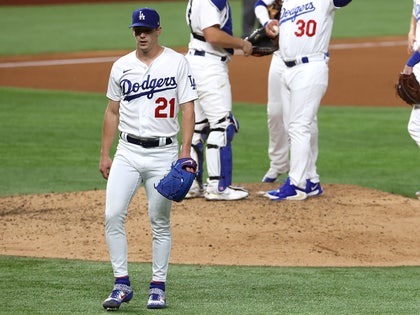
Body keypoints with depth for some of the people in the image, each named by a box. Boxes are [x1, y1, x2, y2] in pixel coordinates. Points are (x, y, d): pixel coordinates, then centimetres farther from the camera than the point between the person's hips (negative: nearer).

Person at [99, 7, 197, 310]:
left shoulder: (177, 63, -1)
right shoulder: (122, 66, 8)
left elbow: (188, 109, -3)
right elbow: (113, 112, 15)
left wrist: (185, 152, -12)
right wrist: (104, 155, 11)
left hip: (163, 153, -2)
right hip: (127, 152, 3)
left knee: (160, 222, 2)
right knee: (113, 215, -10)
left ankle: (158, 287, 11)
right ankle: (122, 284, -4)